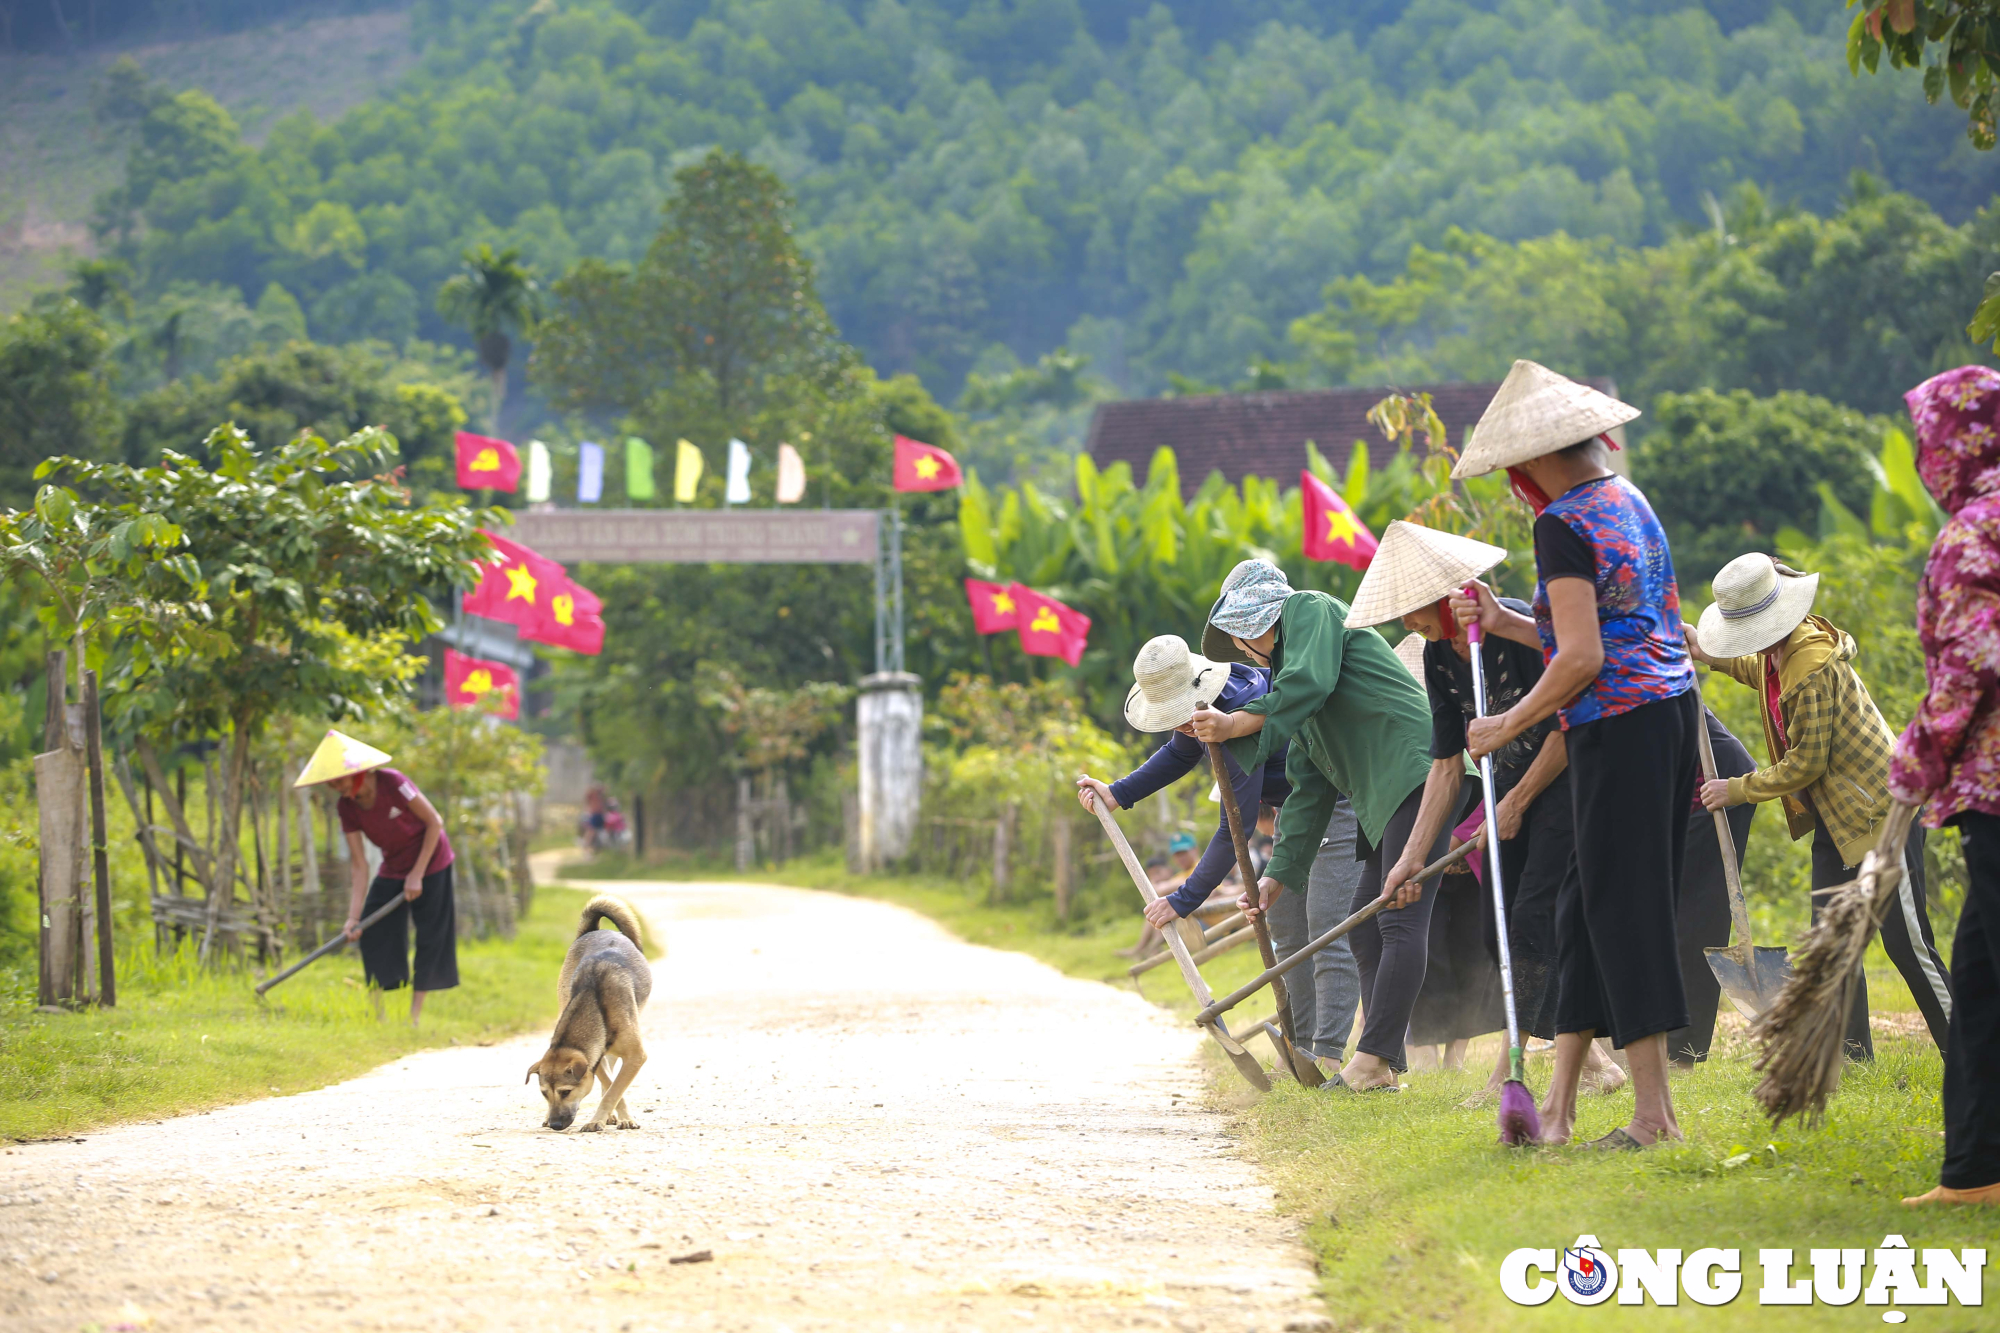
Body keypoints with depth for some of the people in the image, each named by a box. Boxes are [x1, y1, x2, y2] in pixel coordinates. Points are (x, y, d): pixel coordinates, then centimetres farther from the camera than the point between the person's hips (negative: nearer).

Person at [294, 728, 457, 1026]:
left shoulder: (392, 784, -25)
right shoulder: (347, 809, -10)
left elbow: (434, 823, -15)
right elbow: (359, 866, -9)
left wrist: (417, 875, -16)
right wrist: (354, 917, -17)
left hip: (431, 863, -5)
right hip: (393, 870, 5)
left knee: (430, 937, -6)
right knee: (374, 934, -4)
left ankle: (415, 1015, 1)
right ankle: (378, 1015, 0)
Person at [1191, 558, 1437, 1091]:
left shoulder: (1309, 608, 5)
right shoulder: (1286, 682, 29)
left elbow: (1311, 683, -16)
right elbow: (1310, 789, 25)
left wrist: (1237, 725, -13)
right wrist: (1280, 872, 20)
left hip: (1417, 772, -11)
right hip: (1382, 797, 11)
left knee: (1400, 921, -13)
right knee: (1365, 927, 9)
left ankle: (1374, 1058, -19)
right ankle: (1384, 1065, 8)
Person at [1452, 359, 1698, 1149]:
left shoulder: (1564, 524, -13)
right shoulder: (1630, 502, 16)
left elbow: (1581, 660, -19)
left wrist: (1508, 725, -8)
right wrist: (1506, 625, 20)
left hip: (1618, 725, -9)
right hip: (1673, 704, 9)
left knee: (1619, 906, -4)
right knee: (1588, 903, 13)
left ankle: (1655, 1110, -4)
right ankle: (1558, 1104, 16)